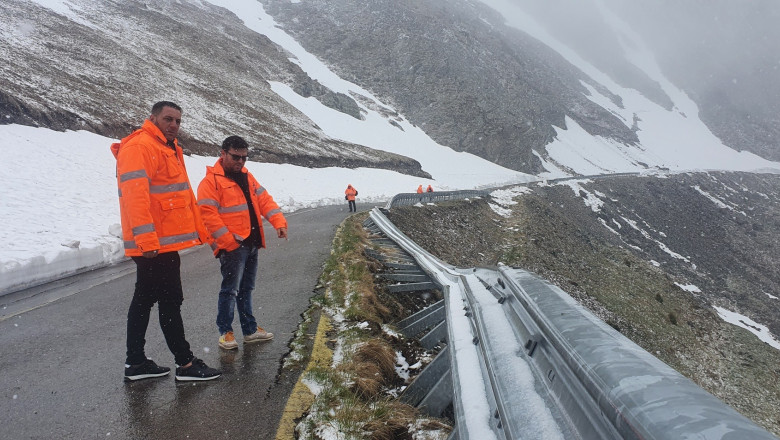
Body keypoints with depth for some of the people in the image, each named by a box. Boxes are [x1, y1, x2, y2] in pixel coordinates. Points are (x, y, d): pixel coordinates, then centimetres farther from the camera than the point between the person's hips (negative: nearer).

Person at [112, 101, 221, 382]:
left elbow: (183, 193, 24)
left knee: (144, 300, 14)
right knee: (170, 301, -3)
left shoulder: (170, 148, 19)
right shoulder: (139, 147, -12)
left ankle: (135, 363, 24)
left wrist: (198, 229, 21)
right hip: (155, 244, -10)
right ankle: (185, 364, 6)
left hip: (161, 243, 10)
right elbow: (135, 195, -23)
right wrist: (147, 239, -28)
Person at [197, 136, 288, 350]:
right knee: (230, 289, -1)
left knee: (246, 289, 16)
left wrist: (278, 221, -4)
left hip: (252, 243, 8)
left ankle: (250, 329, 25)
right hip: (232, 246, -8)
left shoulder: (247, 177, 15)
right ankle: (225, 332, 12)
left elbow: (264, 199, 11)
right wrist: (228, 240, -20)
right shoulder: (211, 181, -9)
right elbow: (208, 214, -16)